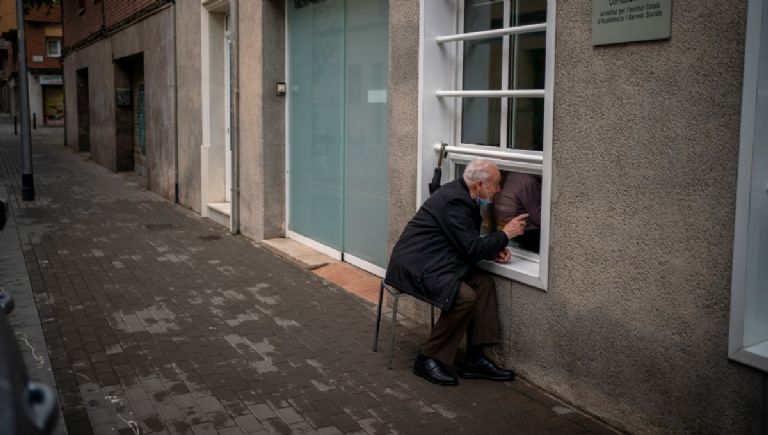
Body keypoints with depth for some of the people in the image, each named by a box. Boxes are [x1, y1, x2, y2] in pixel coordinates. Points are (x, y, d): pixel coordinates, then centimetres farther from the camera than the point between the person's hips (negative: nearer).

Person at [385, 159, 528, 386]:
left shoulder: (462, 195, 9)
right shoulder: (455, 201, -21)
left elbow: (469, 243, 17)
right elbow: (472, 249, -20)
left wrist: (493, 250, 1)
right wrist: (505, 234, -8)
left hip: (432, 261, 10)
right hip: (414, 265, -10)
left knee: (484, 283, -3)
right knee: (465, 297, -26)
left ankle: (474, 358, -1)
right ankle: (428, 359, -10)